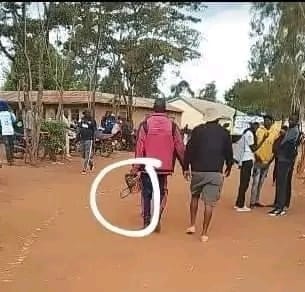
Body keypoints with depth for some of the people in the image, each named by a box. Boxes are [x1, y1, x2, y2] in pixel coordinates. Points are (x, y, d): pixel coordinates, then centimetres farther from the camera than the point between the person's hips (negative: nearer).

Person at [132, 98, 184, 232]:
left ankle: (147, 222, 14)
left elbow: (139, 147, -8)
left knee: (146, 194, 12)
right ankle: (157, 220, 7)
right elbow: (180, 147, 2)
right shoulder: (172, 126, -1)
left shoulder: (145, 124, -5)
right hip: (164, 167, 1)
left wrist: (135, 168, -3)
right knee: (160, 194, 15)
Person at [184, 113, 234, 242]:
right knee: (209, 203, 2)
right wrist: (229, 167, 27)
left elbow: (189, 149, 0)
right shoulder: (224, 132, 5)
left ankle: (192, 225, 18)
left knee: (194, 196, 21)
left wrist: (186, 167, 7)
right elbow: (229, 152, 10)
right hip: (215, 172, 0)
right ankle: (204, 233, 3)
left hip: (197, 170, 1)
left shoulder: (197, 130, 3)